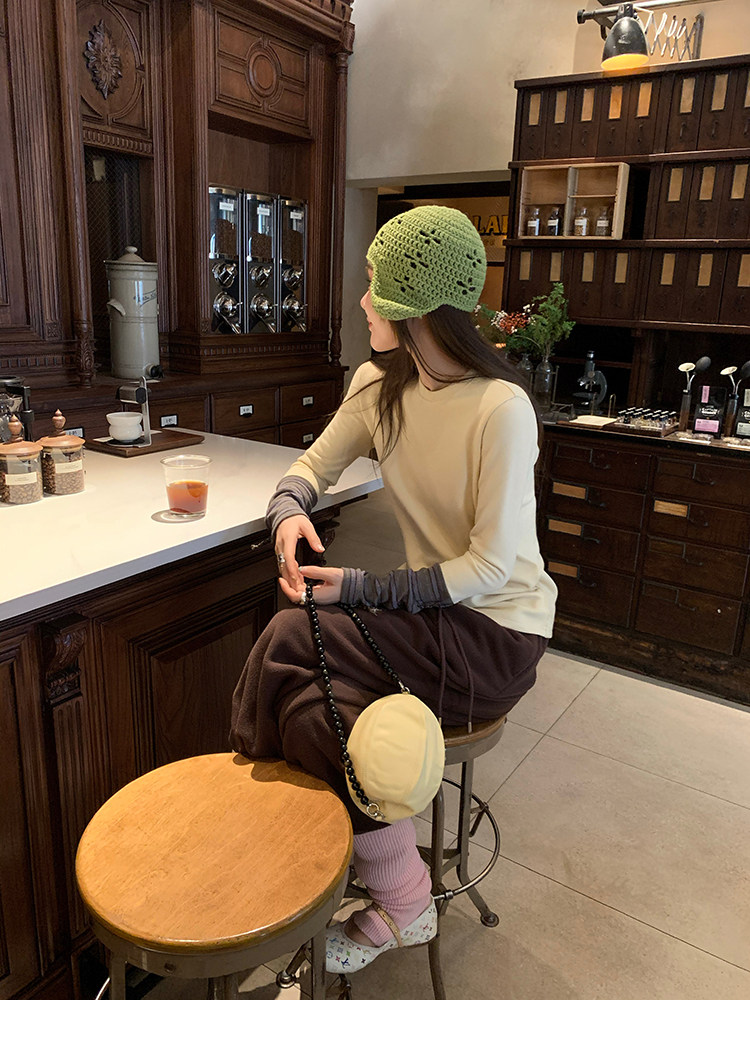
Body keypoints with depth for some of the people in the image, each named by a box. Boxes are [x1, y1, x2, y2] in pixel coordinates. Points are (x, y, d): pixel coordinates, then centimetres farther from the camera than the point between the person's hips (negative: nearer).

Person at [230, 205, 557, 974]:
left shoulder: (500, 408, -20)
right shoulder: (380, 384, 2)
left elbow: (490, 566, -20)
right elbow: (315, 464, 9)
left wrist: (361, 589, -23)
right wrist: (288, 510, -15)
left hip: (498, 634, -6)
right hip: (433, 615, 6)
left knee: (292, 640, -20)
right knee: (314, 705, -19)